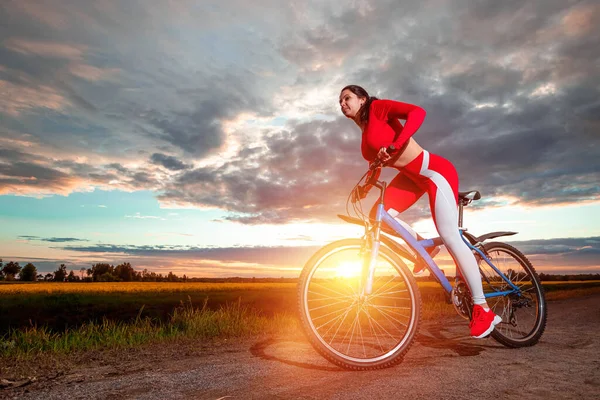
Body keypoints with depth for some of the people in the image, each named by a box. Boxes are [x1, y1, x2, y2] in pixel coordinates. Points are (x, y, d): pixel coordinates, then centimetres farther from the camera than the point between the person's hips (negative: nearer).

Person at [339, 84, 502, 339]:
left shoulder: (377, 108, -8)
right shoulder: (365, 135, 14)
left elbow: (417, 112, -22)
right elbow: (376, 167, 16)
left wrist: (394, 145, -32)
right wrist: (365, 187, -1)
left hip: (433, 170, -8)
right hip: (411, 176, 8)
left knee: (449, 236, -11)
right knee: (378, 216, -7)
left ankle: (483, 310, 1)